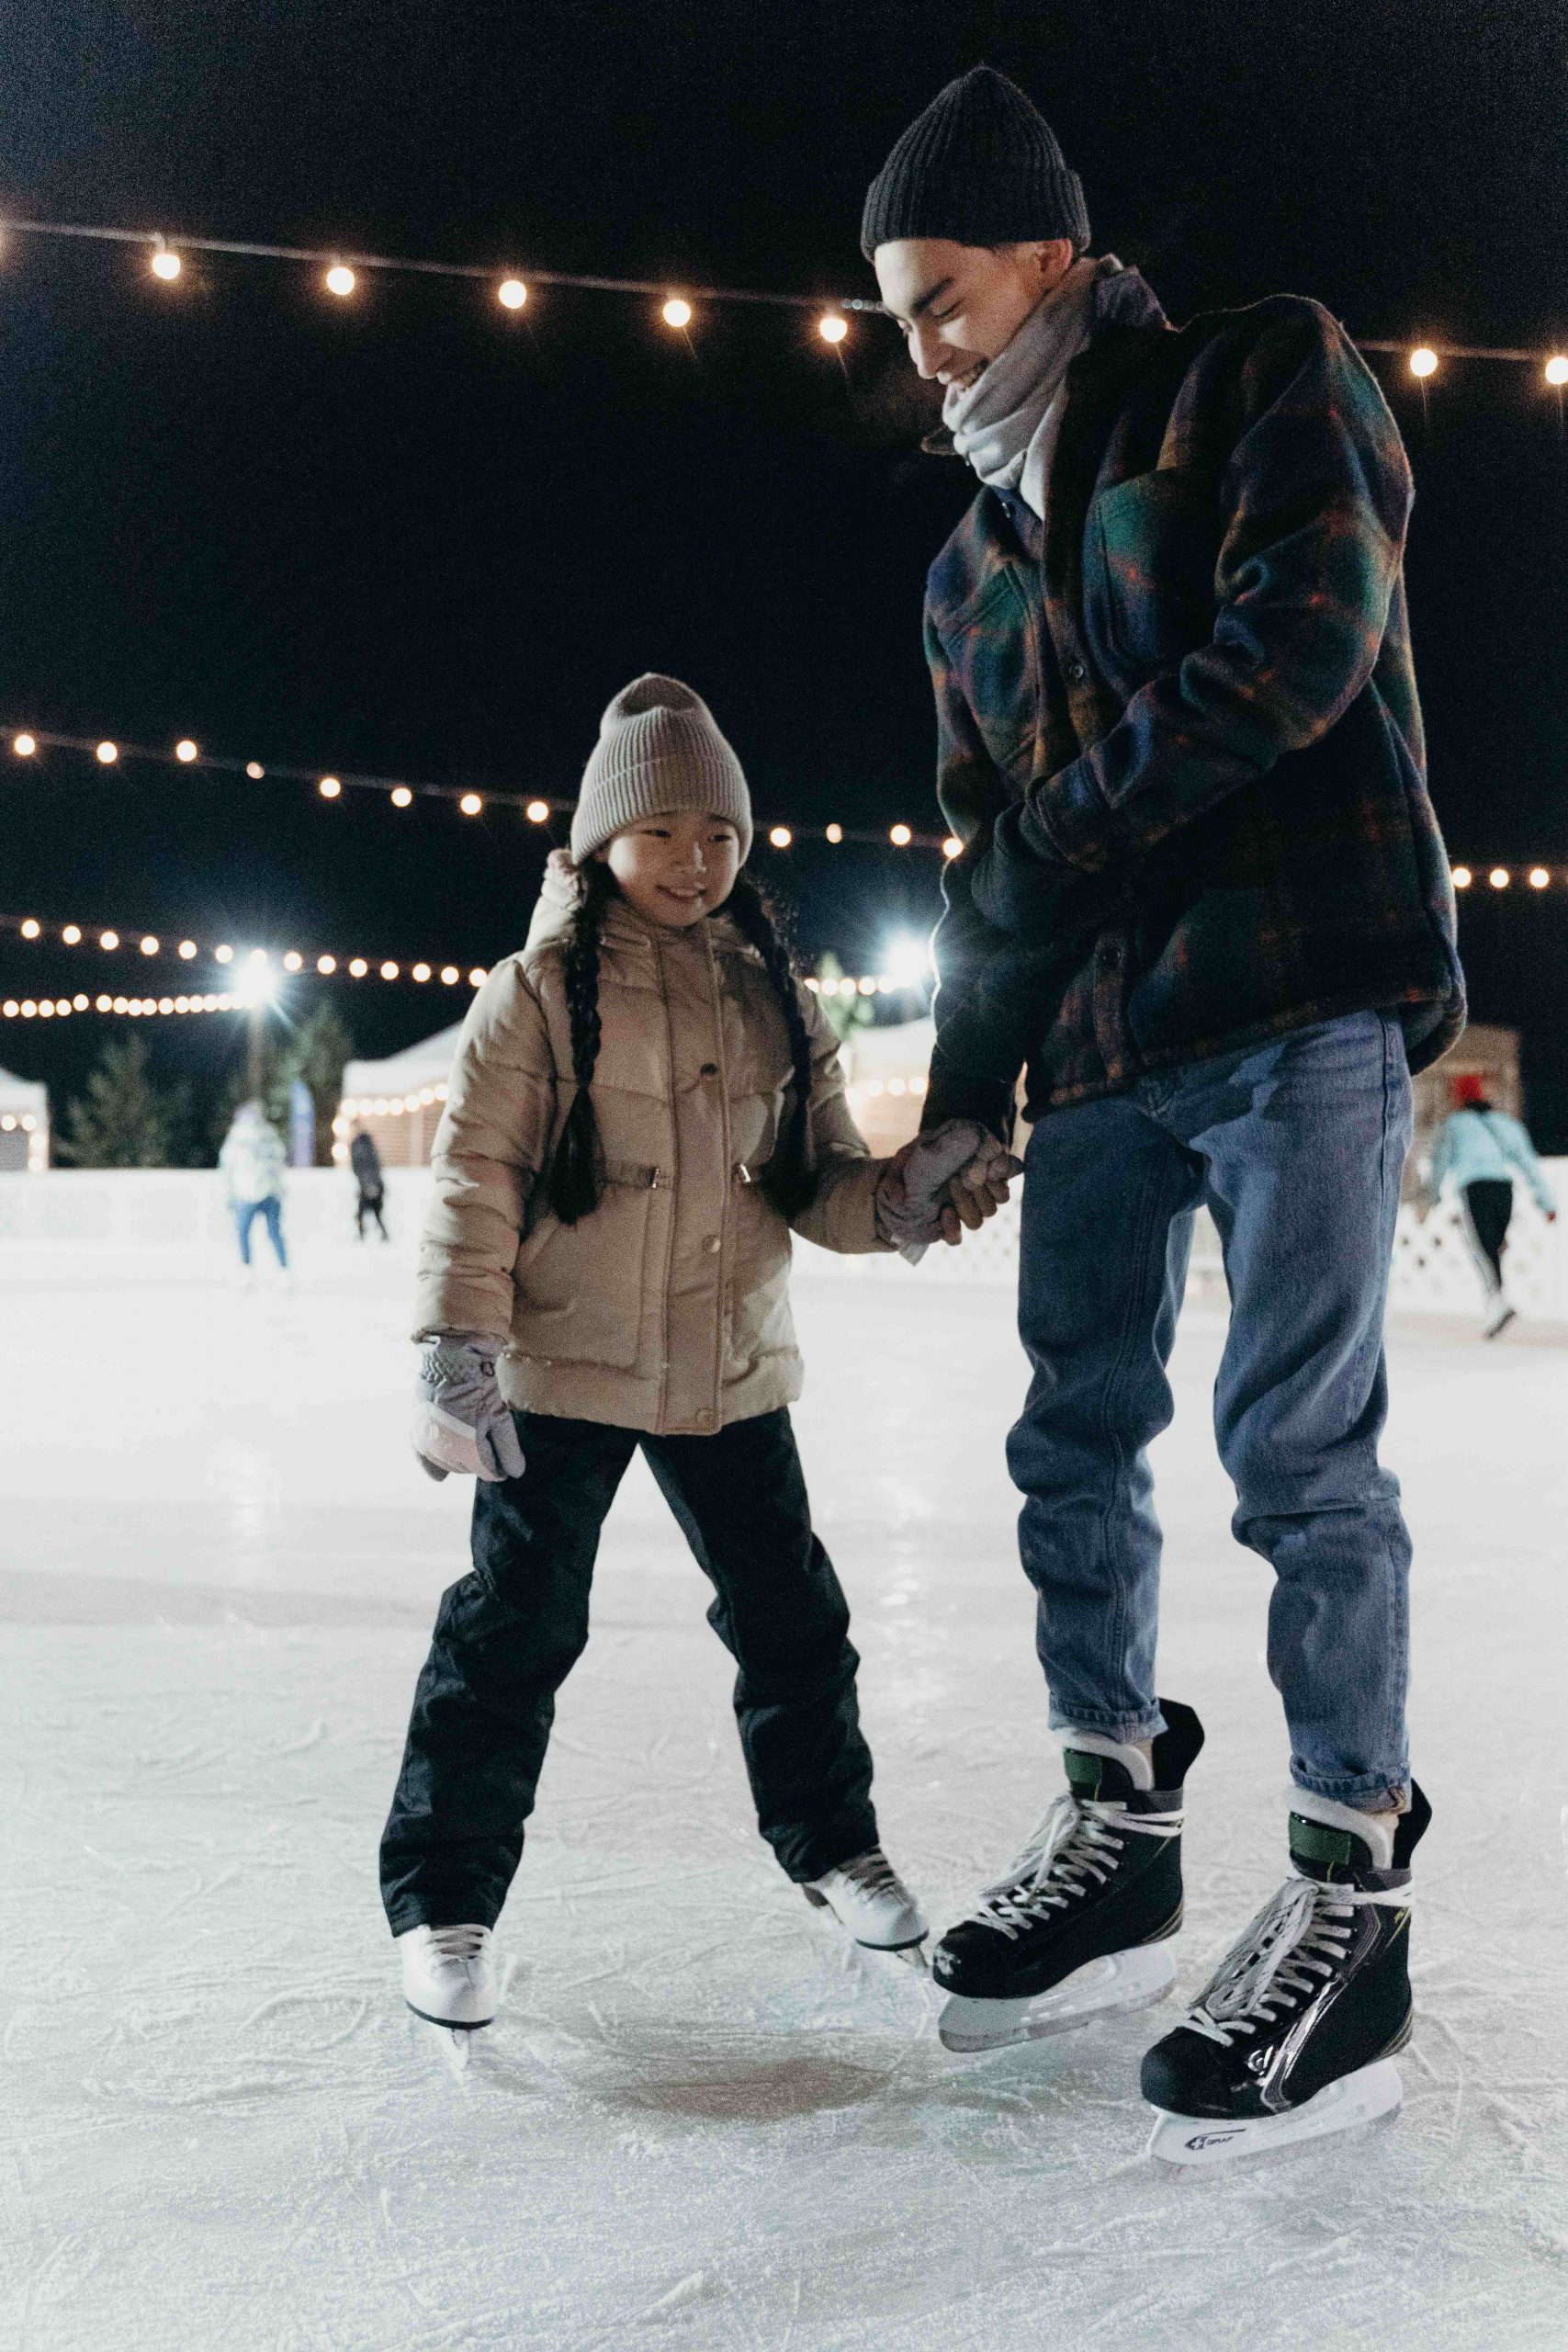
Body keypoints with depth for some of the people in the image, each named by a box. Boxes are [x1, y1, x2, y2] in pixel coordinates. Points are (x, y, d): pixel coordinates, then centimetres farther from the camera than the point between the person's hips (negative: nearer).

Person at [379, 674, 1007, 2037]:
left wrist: (906, 1196, -12)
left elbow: (818, 1183, 8)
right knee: (517, 1628, 1)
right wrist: (456, 1349, -16)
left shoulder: (776, 1003, 6)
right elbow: (476, 1174, -9)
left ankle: (830, 1840, 36)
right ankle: (444, 1898, 18)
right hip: (561, 1374, -4)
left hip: (734, 1371, 4)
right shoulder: (538, 992, -6)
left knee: (791, 1616, 14)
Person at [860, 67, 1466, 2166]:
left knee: (1298, 1445, -10)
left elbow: (1303, 640, -13)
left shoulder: (1265, 380, 5)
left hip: (1301, 1007, -7)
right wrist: (959, 1101, 15)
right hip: (1097, 1054, 7)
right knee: (1075, 1446, 5)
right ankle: (1119, 1836, 18)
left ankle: (1352, 1891, 3)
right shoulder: (973, 572, 22)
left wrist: (1059, 829, -6)